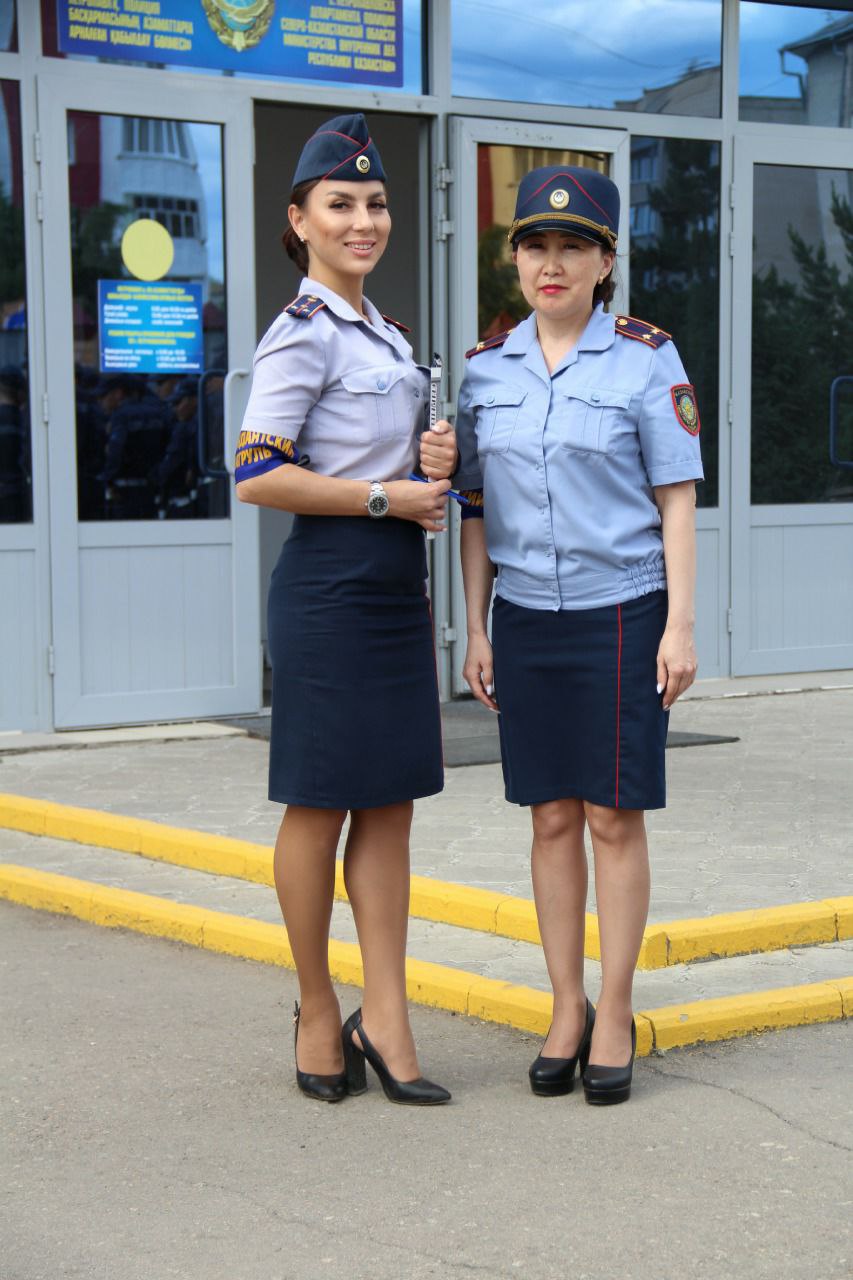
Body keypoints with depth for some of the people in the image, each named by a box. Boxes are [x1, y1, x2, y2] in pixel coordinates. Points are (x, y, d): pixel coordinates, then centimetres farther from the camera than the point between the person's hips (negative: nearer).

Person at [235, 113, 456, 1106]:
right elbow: (257, 476, -16)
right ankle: (318, 1013, 15)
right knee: (319, 803, 2)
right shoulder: (302, 335, -9)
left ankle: (385, 1019, 10)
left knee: (390, 801, 6)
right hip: (329, 585, -8)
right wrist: (388, 495, -14)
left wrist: (433, 460, 5)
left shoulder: (387, 337, 16)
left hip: (396, 585, 8)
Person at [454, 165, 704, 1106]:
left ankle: (615, 1014, 12)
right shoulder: (486, 368, 6)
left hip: (621, 614, -3)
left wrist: (680, 624, -9)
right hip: (526, 619, 3)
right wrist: (476, 629, 7)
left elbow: (677, 501, -3)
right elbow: (477, 510, 10)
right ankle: (566, 1010, 18)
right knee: (552, 818, 8)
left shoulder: (646, 360, -4)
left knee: (614, 818, 1)